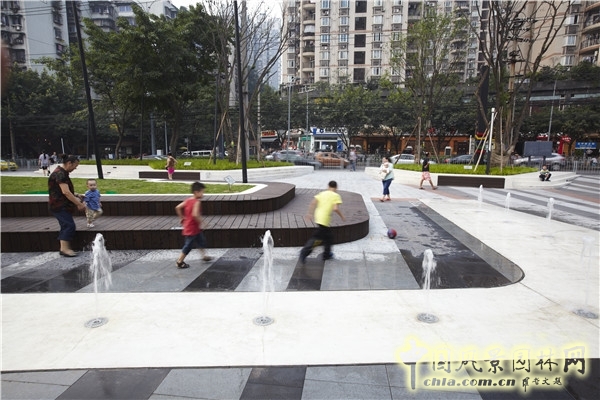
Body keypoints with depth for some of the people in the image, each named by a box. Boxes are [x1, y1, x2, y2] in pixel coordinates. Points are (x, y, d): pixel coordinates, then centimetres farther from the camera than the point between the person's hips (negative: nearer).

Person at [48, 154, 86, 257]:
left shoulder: (62, 172, 13)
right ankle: (65, 248, -10)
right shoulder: (60, 173, -19)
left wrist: (75, 195, 8)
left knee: (66, 225, 11)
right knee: (69, 225, -12)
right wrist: (79, 204, -26)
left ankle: (64, 248, 16)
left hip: (62, 205, 10)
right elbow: (65, 192, -27)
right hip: (59, 205, -10)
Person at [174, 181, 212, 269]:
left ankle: (204, 256, 36)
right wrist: (200, 222, -20)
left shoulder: (188, 200, 4)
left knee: (201, 240, 22)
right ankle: (179, 262, 13)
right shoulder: (197, 202, -22)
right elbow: (195, 214, -34)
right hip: (192, 228, -9)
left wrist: (182, 218, 12)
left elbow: (178, 208, 4)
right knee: (189, 245, 3)